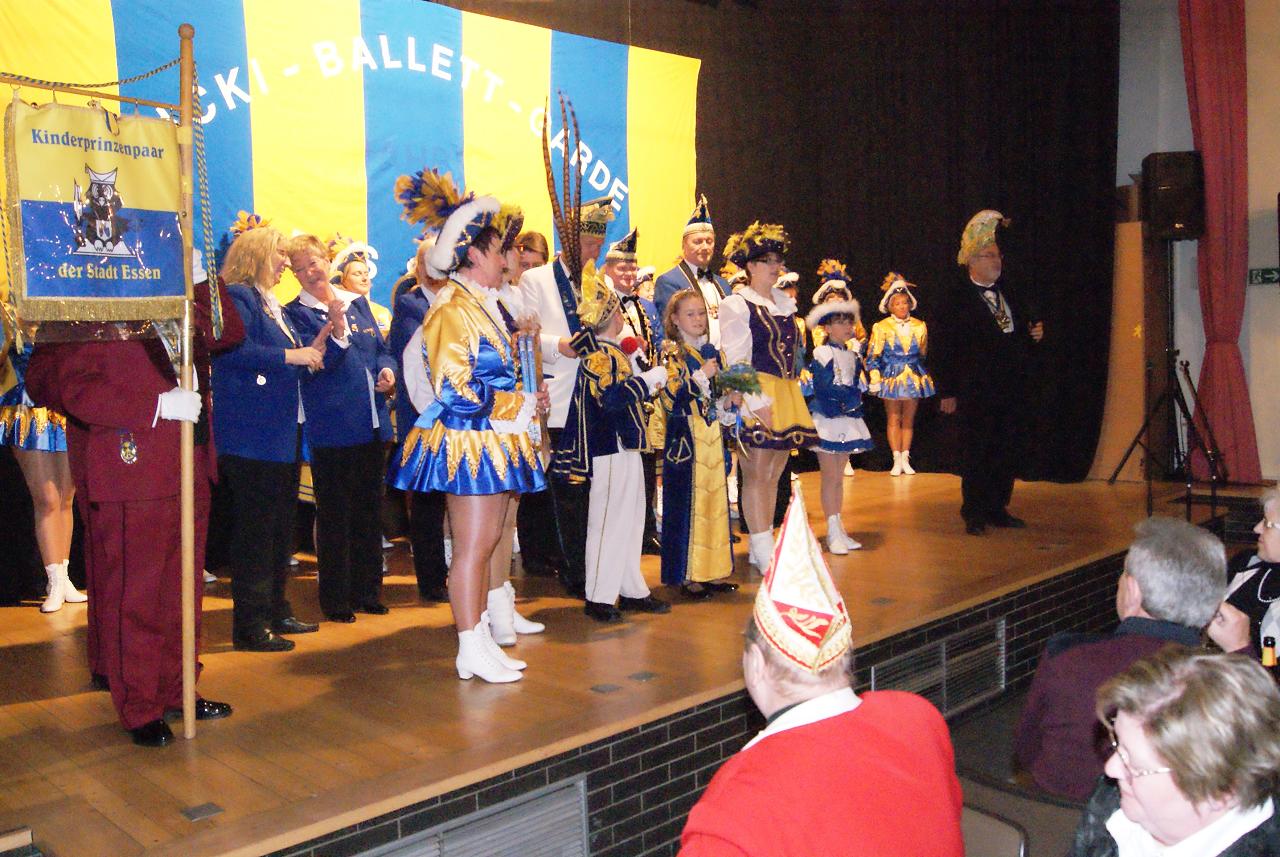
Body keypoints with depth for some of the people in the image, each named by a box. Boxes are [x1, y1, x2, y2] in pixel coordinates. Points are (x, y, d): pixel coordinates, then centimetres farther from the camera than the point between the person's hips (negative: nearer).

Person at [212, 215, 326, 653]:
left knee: (280, 528, 15)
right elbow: (231, 350, -26)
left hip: (282, 433, 10)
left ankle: (276, 611, 25)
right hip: (251, 434, -10)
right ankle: (250, 625, 1)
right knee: (255, 530, -6)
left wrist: (311, 349, 9)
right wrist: (291, 355, -22)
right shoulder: (237, 297, -9)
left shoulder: (271, 303, 21)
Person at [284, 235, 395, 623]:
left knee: (370, 510, 12)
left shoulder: (358, 303, 13)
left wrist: (387, 370, -2)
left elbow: (381, 348, 18)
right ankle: (336, 598, 12)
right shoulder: (296, 313, -3)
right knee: (334, 514, 1)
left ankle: (367, 590, 24)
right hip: (331, 427, -5)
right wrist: (337, 327, -28)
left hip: (372, 423, 5)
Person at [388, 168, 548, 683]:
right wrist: (522, 406, -13)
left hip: (491, 442, 9)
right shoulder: (454, 308, -13)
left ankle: (481, 640, 20)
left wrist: (527, 400, 7)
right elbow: (457, 392, -19)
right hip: (468, 443, -9)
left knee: (485, 544, 12)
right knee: (472, 547, -3)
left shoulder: (483, 306, 16)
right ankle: (472, 651, 5)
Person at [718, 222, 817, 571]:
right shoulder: (736, 304, -5)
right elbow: (736, 360, -11)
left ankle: (761, 547, 18)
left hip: (786, 395, 8)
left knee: (773, 475, 10)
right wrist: (757, 402, -18)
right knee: (756, 475, -6)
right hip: (756, 396, -7)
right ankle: (764, 554, -2)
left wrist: (792, 395, 15)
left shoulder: (784, 301, 17)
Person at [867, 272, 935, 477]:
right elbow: (873, 355, -1)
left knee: (909, 420, 6)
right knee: (894, 419, 1)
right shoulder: (881, 327, -3)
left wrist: (923, 374, 17)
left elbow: (923, 354, 17)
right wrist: (875, 379, -7)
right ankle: (897, 460, 6)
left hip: (914, 377, 3)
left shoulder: (920, 326, 6)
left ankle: (905, 459, 12)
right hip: (891, 377, -2)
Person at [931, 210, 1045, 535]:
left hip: (1012, 390, 6)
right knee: (977, 453, -2)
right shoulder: (956, 300, -5)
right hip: (976, 392, -6)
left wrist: (1035, 333, 3)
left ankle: (998, 509, 21)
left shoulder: (1009, 294, 16)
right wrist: (947, 392, -13)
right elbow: (942, 350, -9)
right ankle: (974, 514, 8)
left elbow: (1021, 332, 27)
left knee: (1008, 452, 9)